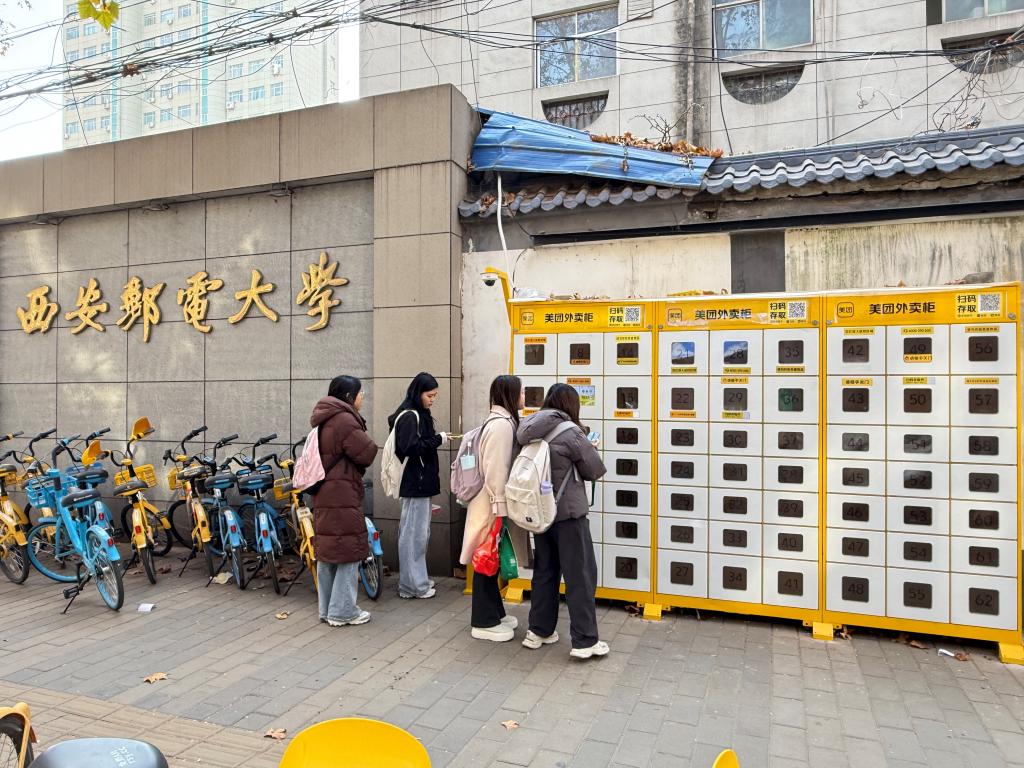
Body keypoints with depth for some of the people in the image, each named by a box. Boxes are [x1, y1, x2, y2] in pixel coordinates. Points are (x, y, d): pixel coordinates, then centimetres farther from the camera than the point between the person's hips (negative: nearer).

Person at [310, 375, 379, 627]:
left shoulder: (323, 420, 16)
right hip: (343, 495, -10)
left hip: (322, 496, 10)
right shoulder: (345, 421, -16)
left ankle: (327, 609, 26)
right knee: (349, 551, 0)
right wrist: (363, 437, 3)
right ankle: (342, 612, 7)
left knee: (326, 552, 15)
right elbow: (368, 453, -15)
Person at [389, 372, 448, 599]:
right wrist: (438, 439, -16)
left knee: (421, 532, 16)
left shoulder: (419, 414, 15)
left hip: (422, 481, 10)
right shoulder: (409, 416, -15)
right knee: (414, 533, -3)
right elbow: (409, 448, -24)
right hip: (414, 481, -10)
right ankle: (411, 584, 6)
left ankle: (418, 578, 27)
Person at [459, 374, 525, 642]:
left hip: (493, 503, 10)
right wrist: (500, 510, -21)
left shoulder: (502, 421, 13)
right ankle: (484, 623, 12)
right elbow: (495, 471, -22)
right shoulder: (501, 424, -18)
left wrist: (501, 506, 17)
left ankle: (494, 613, 30)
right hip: (491, 506, -10)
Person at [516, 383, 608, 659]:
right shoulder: (570, 433, -16)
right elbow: (596, 470, -8)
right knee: (581, 575, 2)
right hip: (568, 512, -7)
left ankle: (538, 631, 25)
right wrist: (590, 449, 11)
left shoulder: (529, 431, 4)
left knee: (545, 571, 17)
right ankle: (585, 641, 7)